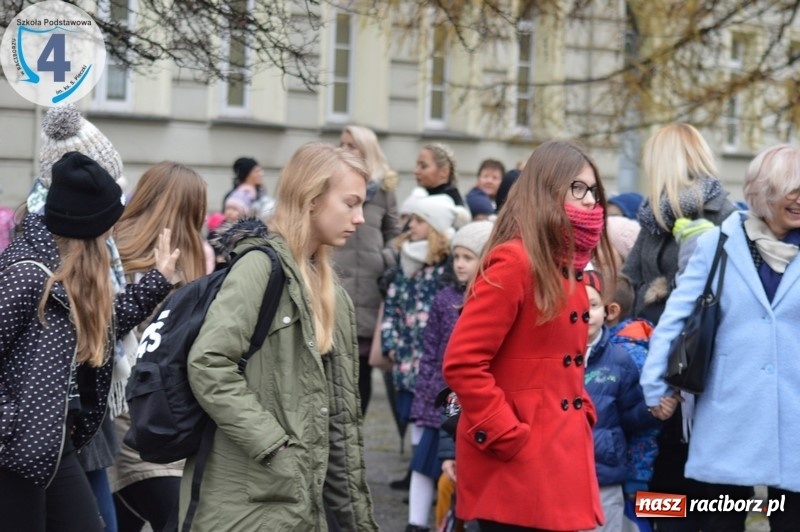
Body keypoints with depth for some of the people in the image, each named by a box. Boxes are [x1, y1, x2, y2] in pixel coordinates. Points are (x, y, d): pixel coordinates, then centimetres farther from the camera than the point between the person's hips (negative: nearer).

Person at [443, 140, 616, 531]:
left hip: (560, 456, 9)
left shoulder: (568, 266, 14)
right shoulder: (513, 262, -14)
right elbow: (462, 364, -19)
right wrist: (508, 437, -18)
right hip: (516, 466, -9)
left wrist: (583, 415, 11)